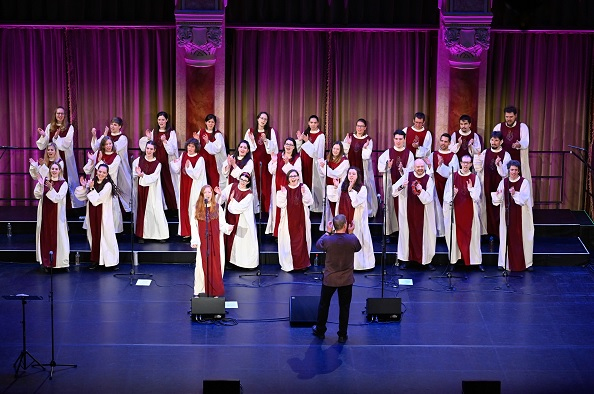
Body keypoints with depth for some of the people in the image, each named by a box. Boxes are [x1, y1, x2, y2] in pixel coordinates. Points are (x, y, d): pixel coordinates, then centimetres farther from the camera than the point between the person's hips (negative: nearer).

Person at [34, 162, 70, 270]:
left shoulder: (63, 184, -2)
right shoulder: (44, 181, 6)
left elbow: (58, 198, -12)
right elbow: (37, 195, -2)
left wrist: (51, 188, -25)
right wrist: (40, 185, -16)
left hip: (57, 214, -2)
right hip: (45, 212, 2)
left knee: (57, 236, -2)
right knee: (45, 236, 2)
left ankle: (58, 261, 3)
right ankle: (46, 262, 7)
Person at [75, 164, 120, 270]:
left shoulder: (108, 185, -10)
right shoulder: (92, 183, 7)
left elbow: (98, 199, -16)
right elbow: (81, 196, 10)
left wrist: (91, 188, -15)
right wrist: (84, 187, -5)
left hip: (103, 215, -5)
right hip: (92, 214, 5)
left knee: (104, 236, -2)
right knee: (94, 236, 8)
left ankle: (110, 260, 6)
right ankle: (96, 260, 15)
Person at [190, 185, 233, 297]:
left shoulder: (217, 208, 4)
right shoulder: (197, 208, 3)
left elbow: (221, 224, 2)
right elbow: (194, 226, 3)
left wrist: (228, 227, -20)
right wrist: (194, 240, -5)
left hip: (216, 241, 1)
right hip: (203, 242, -1)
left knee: (216, 266, 1)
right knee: (202, 265, -3)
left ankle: (215, 291, 9)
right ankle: (198, 291, 6)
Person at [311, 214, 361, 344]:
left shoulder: (327, 240, -19)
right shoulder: (352, 239, -18)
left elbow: (318, 245, 4)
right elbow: (358, 248, 5)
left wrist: (327, 232, 10)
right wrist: (351, 233, 11)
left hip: (329, 279, 0)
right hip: (346, 280, 0)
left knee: (324, 305, 18)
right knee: (344, 307, 12)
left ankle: (320, 331, 32)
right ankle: (342, 335, 19)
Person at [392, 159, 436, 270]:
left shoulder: (428, 179, -6)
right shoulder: (407, 176, -1)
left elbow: (428, 198, -11)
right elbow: (394, 191, -4)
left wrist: (421, 191, -28)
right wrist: (401, 186, -24)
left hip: (423, 214, -1)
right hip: (409, 212, 1)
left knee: (425, 234, 3)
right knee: (408, 234, 7)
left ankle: (427, 260, 13)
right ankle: (405, 259, 15)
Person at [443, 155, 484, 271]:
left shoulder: (475, 178, 4)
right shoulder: (453, 177, 4)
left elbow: (477, 196, -2)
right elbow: (447, 195, 0)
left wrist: (471, 189, -20)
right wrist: (452, 194, -21)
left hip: (470, 212, 0)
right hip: (456, 212, 0)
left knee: (472, 235, 2)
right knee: (456, 235, 1)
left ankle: (477, 261, 6)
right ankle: (453, 260, 5)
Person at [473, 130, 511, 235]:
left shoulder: (506, 155, -3)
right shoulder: (485, 153, 6)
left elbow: (505, 174, -10)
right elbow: (478, 168, -1)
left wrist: (499, 165, -26)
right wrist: (477, 156, -12)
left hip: (500, 187, -3)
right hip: (487, 186, 3)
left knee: (499, 210, -2)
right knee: (489, 209, 5)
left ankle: (500, 233, 6)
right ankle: (491, 232, 13)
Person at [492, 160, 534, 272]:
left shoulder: (524, 182, -4)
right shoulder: (504, 182, 5)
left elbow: (524, 198, -15)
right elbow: (498, 200, 0)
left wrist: (515, 194, -32)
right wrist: (497, 195, -22)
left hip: (521, 215, -2)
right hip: (507, 214, 2)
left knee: (521, 237, 0)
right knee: (507, 237, 3)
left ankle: (526, 262, 7)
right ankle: (505, 262, 8)